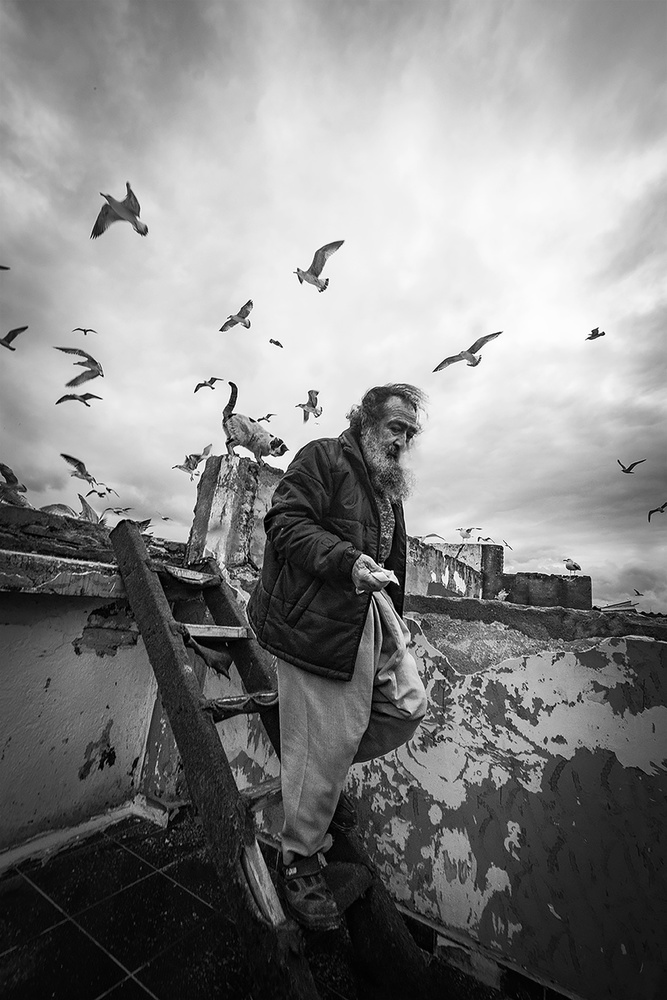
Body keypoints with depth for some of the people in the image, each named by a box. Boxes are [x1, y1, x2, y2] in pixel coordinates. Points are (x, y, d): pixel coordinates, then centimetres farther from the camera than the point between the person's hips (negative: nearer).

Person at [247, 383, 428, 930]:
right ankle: (300, 861, 27)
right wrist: (349, 562, -26)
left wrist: (395, 616, 21)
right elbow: (286, 523, -15)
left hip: (371, 609, 9)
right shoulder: (322, 458, -4)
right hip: (317, 616, -9)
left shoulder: (389, 486, 22)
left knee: (409, 705, 9)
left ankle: (325, 770, 31)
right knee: (324, 743, 0)